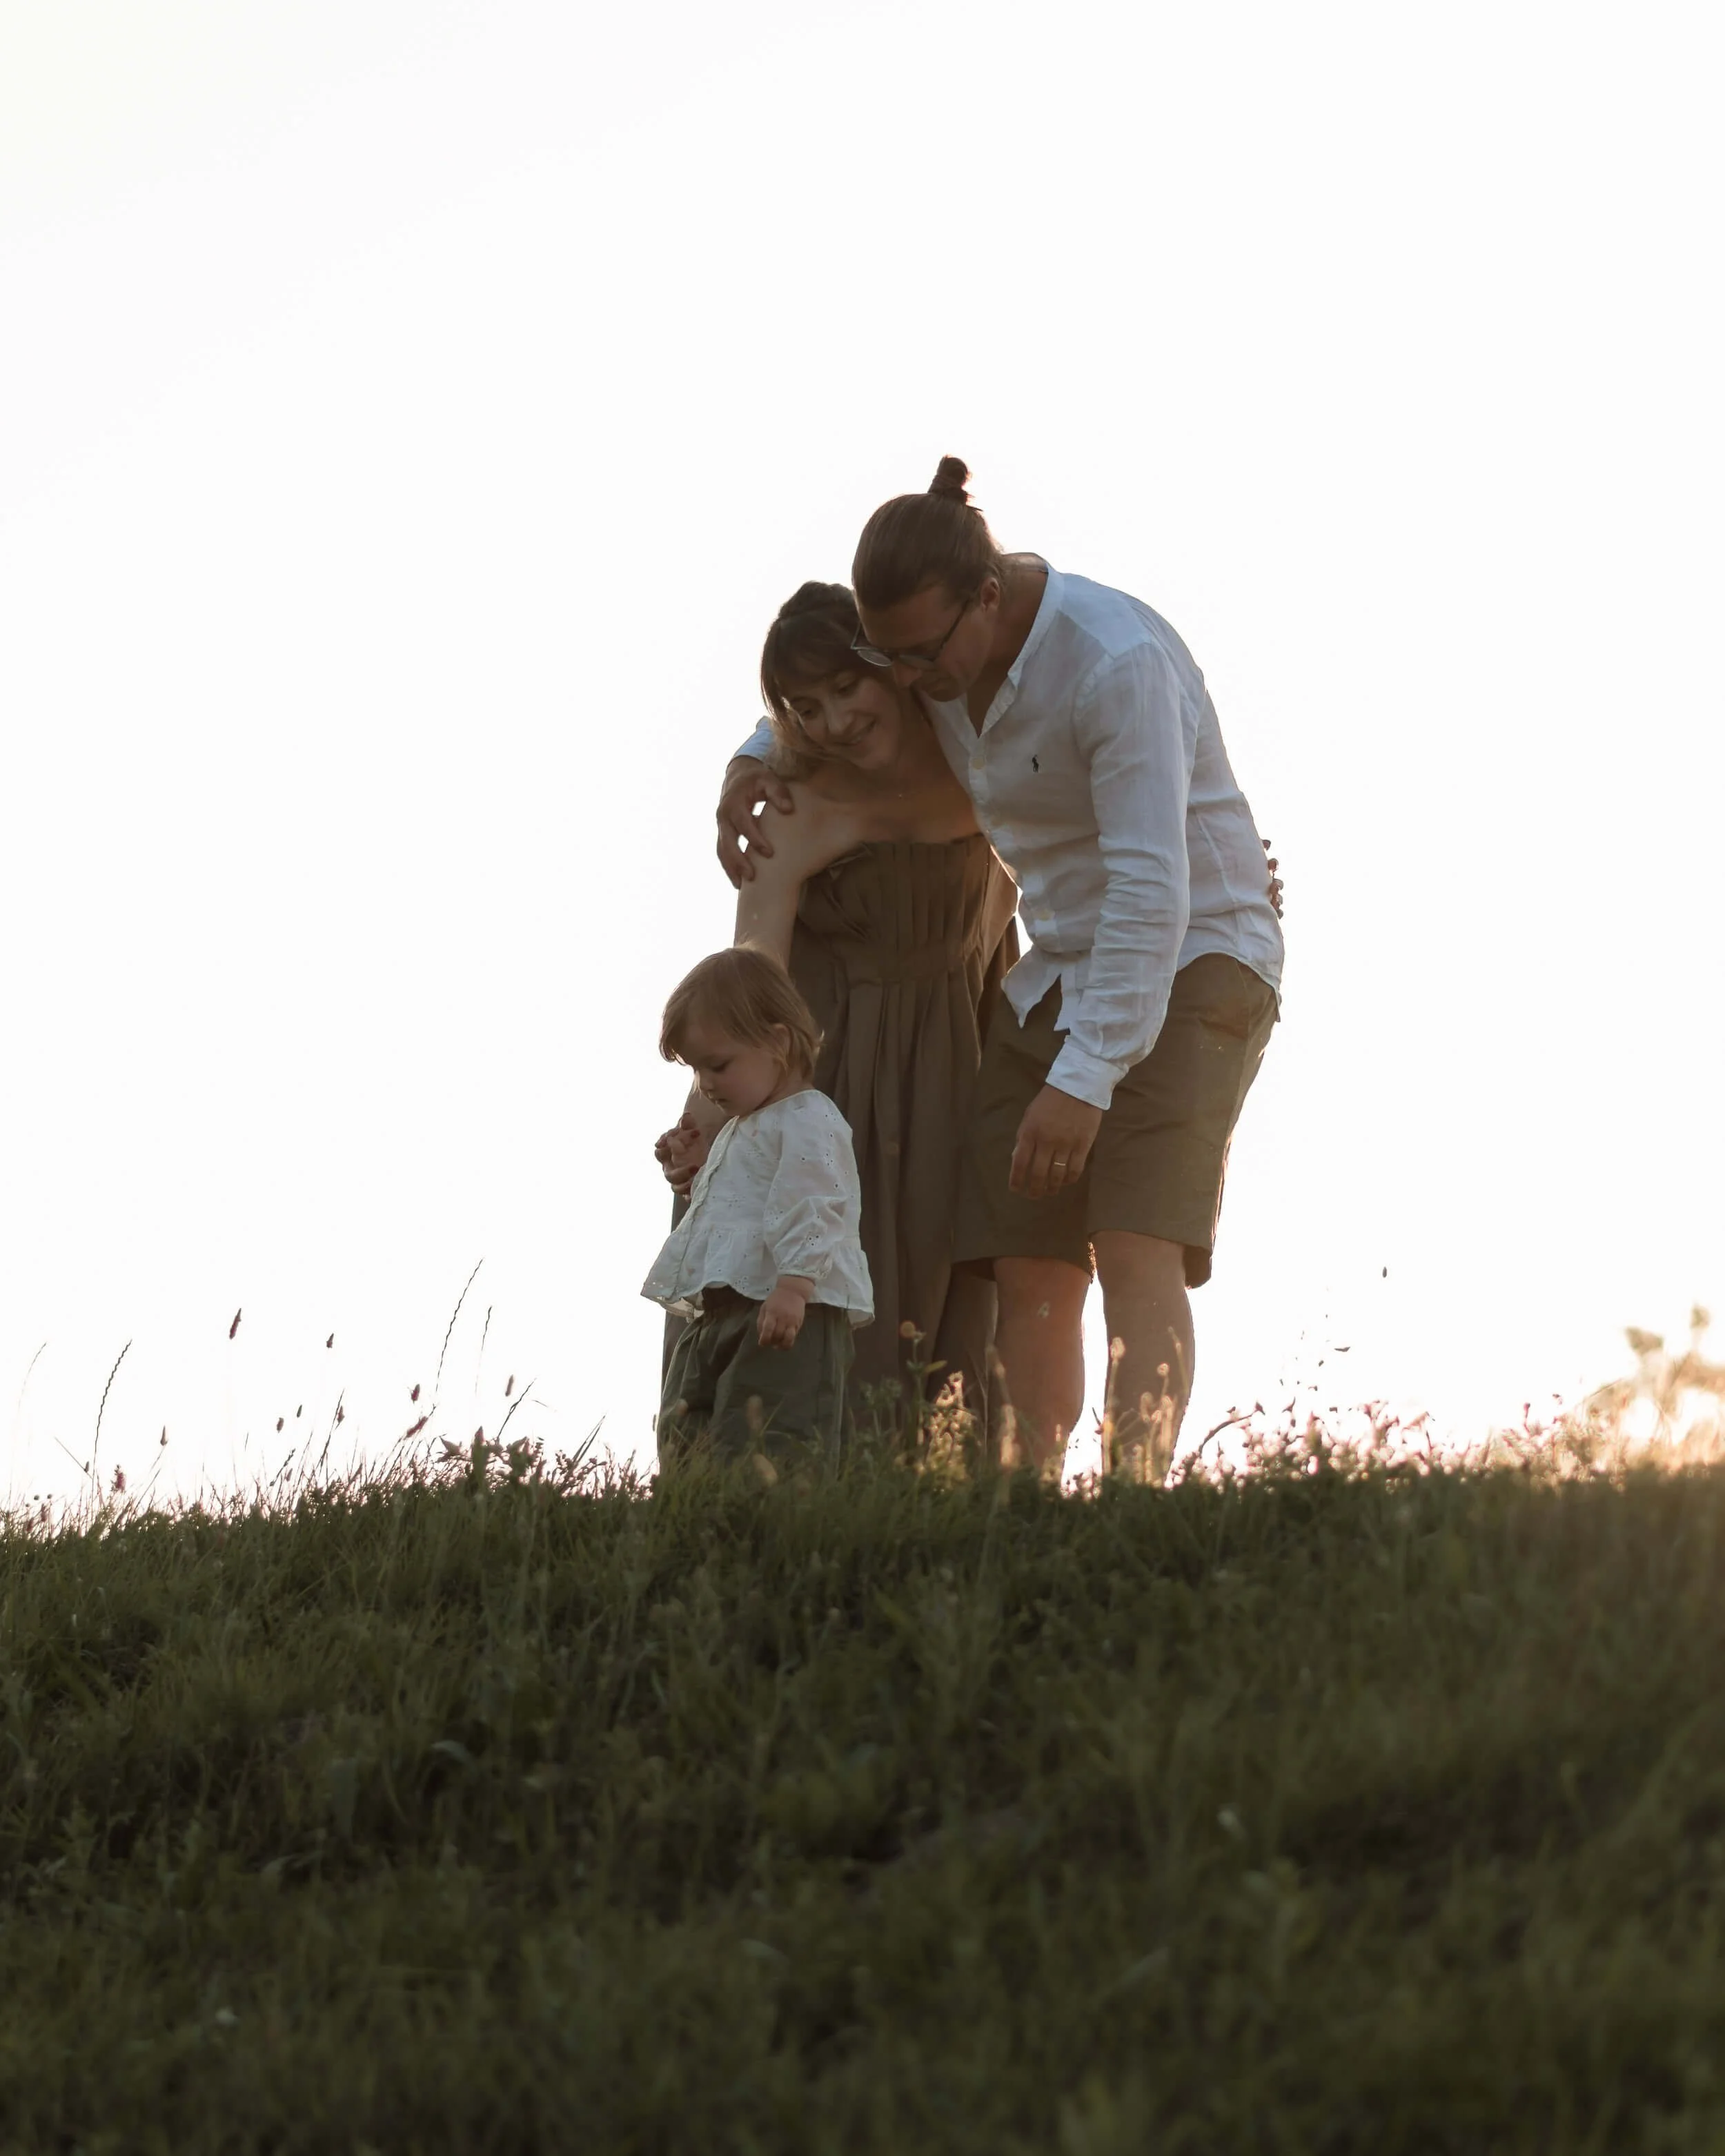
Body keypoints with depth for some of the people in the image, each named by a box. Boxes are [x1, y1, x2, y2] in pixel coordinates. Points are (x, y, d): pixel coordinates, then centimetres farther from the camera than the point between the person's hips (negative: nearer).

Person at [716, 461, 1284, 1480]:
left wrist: (1085, 1081, -34)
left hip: (1193, 966, -7)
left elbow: (1152, 891, -31)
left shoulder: (1118, 664, -27)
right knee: (1029, 1267, -5)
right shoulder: (940, 629, -2)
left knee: (1136, 1245, -23)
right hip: (1063, 969, 7)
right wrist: (758, 760, 6)